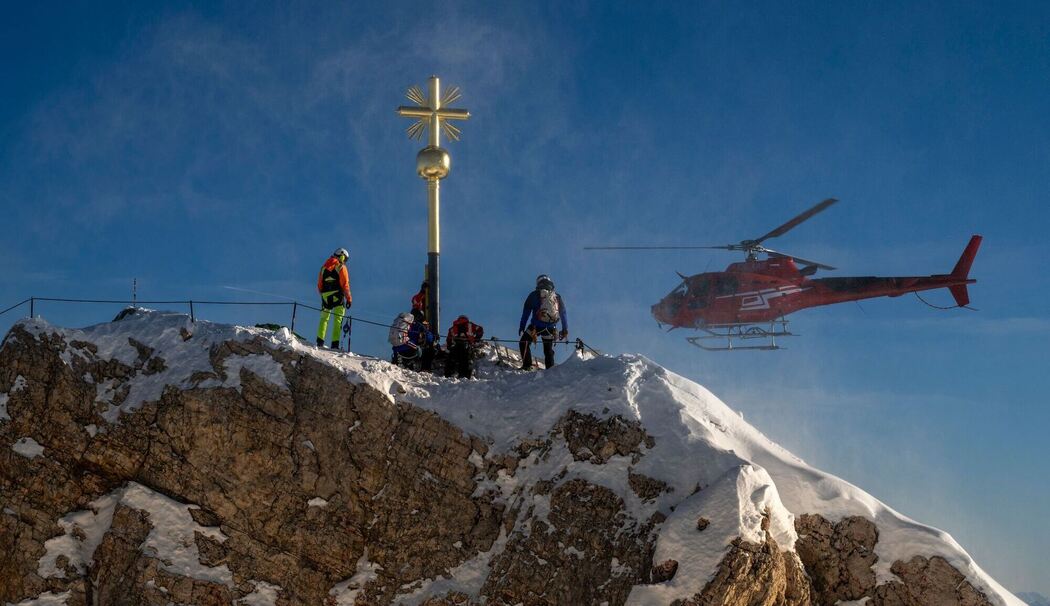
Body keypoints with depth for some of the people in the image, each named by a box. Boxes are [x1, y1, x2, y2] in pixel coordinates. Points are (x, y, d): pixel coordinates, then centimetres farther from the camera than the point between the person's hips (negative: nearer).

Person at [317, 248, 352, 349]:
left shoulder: (324, 267, 13)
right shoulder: (341, 267, -3)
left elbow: (319, 285, 14)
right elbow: (345, 284, -9)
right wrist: (349, 298, -4)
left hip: (325, 296, 5)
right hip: (337, 296, -5)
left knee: (324, 319, 15)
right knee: (338, 320, -2)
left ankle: (320, 341, 7)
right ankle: (335, 344, -10)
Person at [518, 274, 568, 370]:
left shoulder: (534, 295, 2)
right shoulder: (557, 297, 10)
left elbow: (526, 312, 2)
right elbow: (564, 314, 14)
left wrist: (521, 327, 5)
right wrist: (565, 330, 20)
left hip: (536, 326, -3)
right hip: (550, 329, 3)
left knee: (524, 343, 9)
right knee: (548, 351, 16)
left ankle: (527, 365, -4)